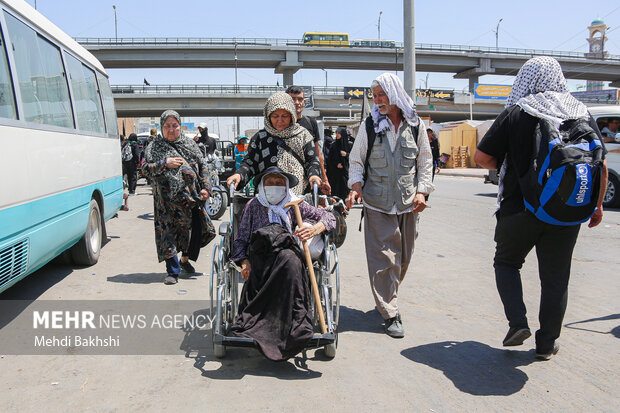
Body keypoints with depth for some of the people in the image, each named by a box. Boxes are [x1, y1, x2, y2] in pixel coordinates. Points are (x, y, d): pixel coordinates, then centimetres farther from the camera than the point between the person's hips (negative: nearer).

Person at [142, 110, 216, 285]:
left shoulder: (190, 144, 14)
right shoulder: (155, 146, 9)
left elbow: (202, 166, 14)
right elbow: (146, 168, 1)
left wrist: (205, 187, 4)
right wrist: (165, 163, -13)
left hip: (191, 196, 2)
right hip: (167, 199, -2)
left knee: (198, 229, 3)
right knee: (168, 232, -4)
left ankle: (185, 259, 29)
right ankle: (173, 271, 6)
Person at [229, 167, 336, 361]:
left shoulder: (295, 205, 17)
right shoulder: (253, 206, 18)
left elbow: (329, 217, 12)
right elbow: (240, 239, 16)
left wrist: (314, 229, -10)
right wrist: (244, 262, -3)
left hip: (287, 257, 1)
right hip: (259, 261, 0)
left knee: (289, 258, -36)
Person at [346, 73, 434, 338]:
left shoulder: (416, 125, 5)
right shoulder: (369, 125, 2)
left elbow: (425, 162, 11)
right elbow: (356, 160, 6)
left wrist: (422, 191, 0)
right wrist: (356, 186, -10)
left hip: (408, 203, 3)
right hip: (377, 203, -2)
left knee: (403, 257, 11)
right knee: (383, 257, -6)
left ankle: (387, 299, 32)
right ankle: (390, 314, 2)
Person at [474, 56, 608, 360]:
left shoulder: (515, 113, -6)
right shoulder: (582, 113, 4)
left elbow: (481, 158, -7)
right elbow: (600, 166, 6)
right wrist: (597, 205, 17)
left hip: (520, 208, -3)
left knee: (506, 262, 19)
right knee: (555, 277, 13)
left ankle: (517, 322, 6)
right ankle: (547, 343, 22)